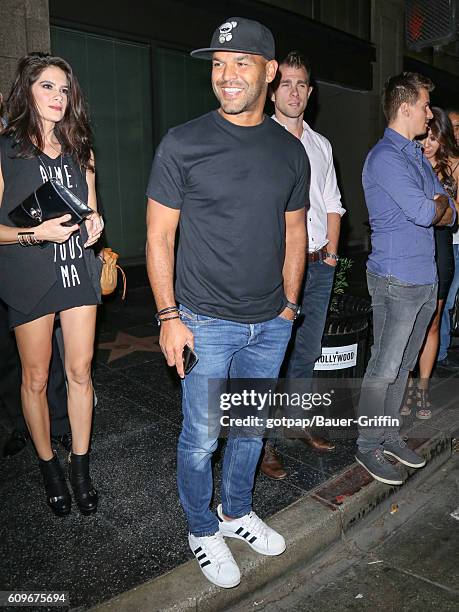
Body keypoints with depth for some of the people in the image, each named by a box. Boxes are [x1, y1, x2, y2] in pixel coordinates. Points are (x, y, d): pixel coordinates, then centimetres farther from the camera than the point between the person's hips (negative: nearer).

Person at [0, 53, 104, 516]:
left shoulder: (79, 149, 11)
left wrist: (95, 222, -2)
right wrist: (37, 233, -21)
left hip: (77, 269, 4)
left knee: (80, 371, 6)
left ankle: (81, 468, 22)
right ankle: (49, 468, 27)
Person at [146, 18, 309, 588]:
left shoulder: (291, 151, 4)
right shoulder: (182, 144, -8)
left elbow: (294, 231, 12)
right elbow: (159, 235, -7)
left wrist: (289, 304, 10)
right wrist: (169, 316, -11)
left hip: (270, 325, 4)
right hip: (206, 323, -4)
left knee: (252, 428, 18)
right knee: (201, 437, 8)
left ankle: (236, 512, 42)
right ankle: (202, 531, 33)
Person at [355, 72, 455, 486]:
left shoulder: (418, 155, 17)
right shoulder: (385, 158, -12)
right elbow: (425, 212, -21)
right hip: (397, 279, -9)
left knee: (403, 365, 15)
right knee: (384, 368, -1)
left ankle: (389, 434, 28)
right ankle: (368, 446, 14)